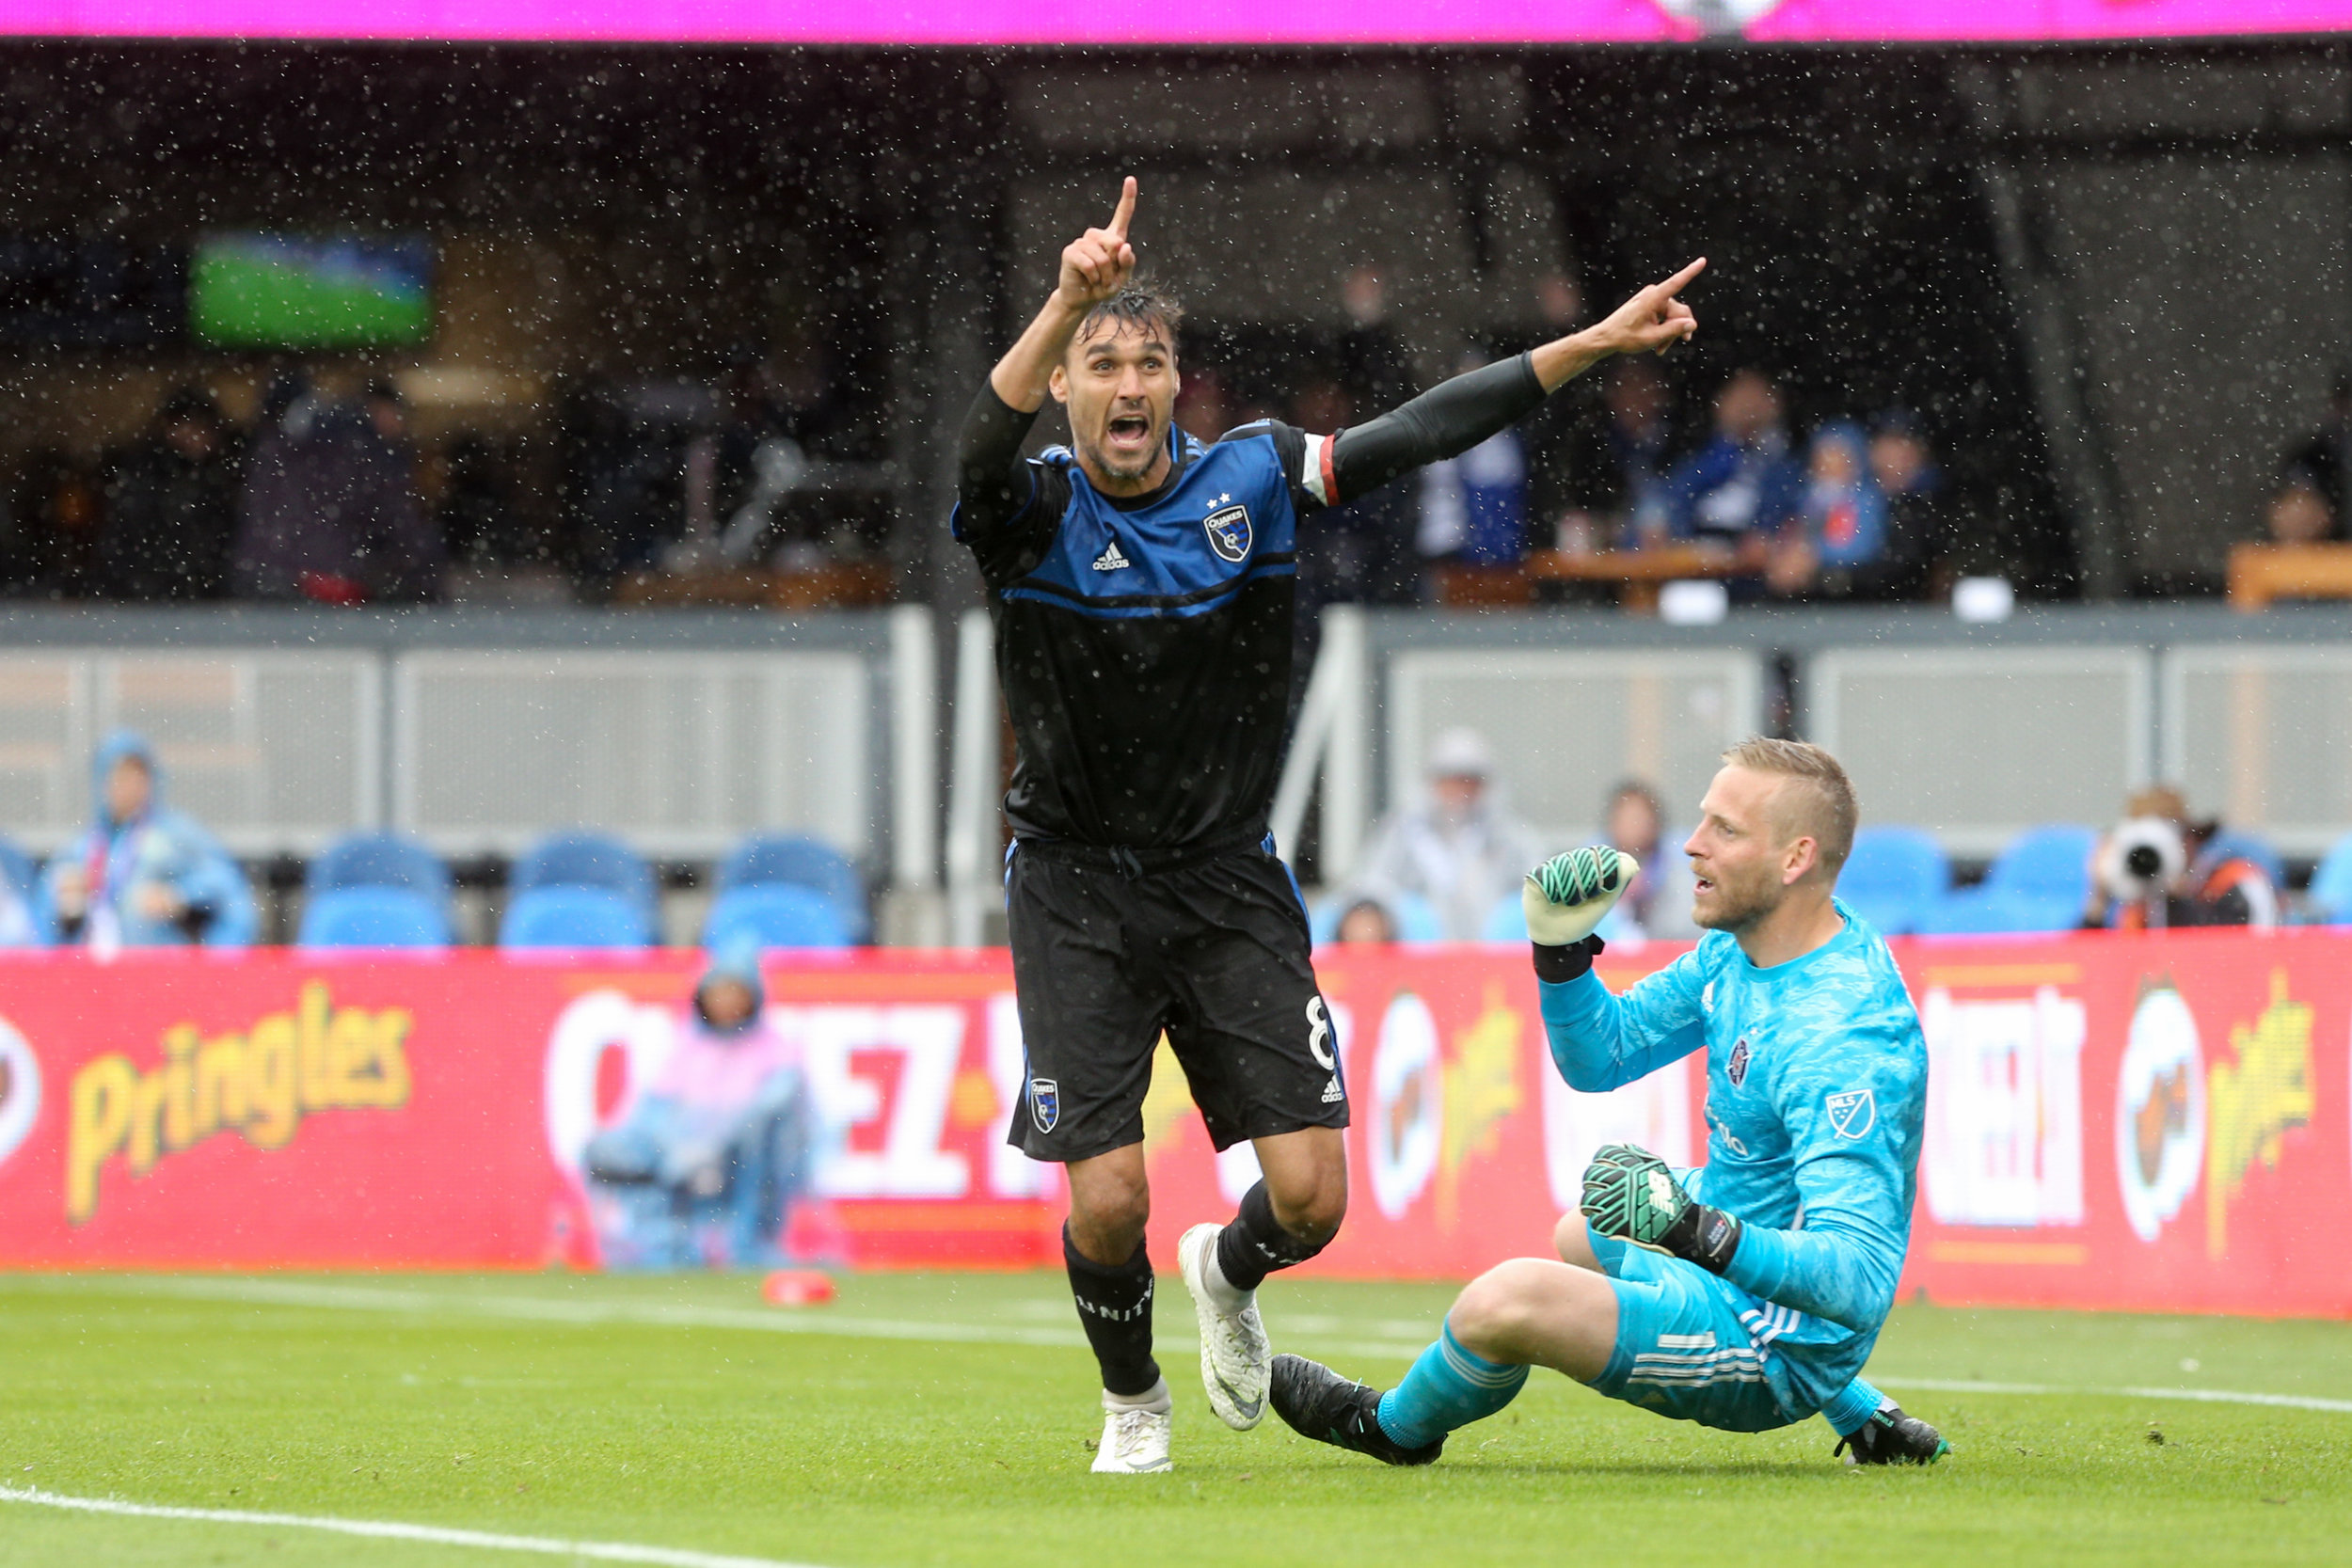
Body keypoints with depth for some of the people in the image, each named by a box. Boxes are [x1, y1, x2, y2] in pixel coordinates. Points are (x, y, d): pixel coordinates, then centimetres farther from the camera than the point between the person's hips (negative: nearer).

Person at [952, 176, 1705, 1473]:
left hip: (1229, 881, 3)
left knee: (1309, 1197, -7)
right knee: (1107, 1204, -11)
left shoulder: (1251, 479, -2)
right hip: (1078, 891, -2)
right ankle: (1131, 1399, 22)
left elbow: (1422, 431, -4)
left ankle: (1228, 1273, 31)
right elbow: (987, 444, -35)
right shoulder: (1035, 512, -12)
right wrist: (1066, 302, -53)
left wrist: (1593, 345, -13)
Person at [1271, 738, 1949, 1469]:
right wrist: (1561, 954, -7)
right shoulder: (1741, 949, 0)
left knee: (1510, 1298, -29)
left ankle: (1395, 1428, 8)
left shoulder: (1842, 1042, -30)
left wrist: (1704, 1235, -46)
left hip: (1773, 1353, -11)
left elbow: (1862, 1284, -35)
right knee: (1578, 1237, 41)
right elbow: (1601, 1054, 12)